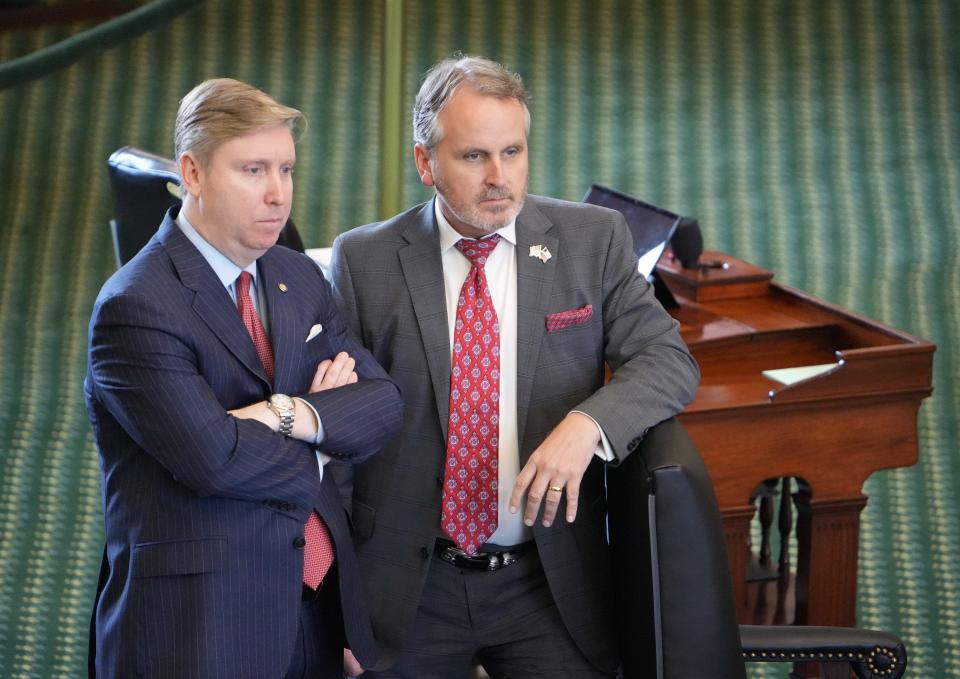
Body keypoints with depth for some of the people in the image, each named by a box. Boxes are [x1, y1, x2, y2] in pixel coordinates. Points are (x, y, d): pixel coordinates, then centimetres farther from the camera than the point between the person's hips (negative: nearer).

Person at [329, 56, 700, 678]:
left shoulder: (593, 240, 1)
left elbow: (669, 359, -2)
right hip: (407, 590, 0)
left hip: (551, 583, 1)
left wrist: (586, 425, -23)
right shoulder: (365, 261, -1)